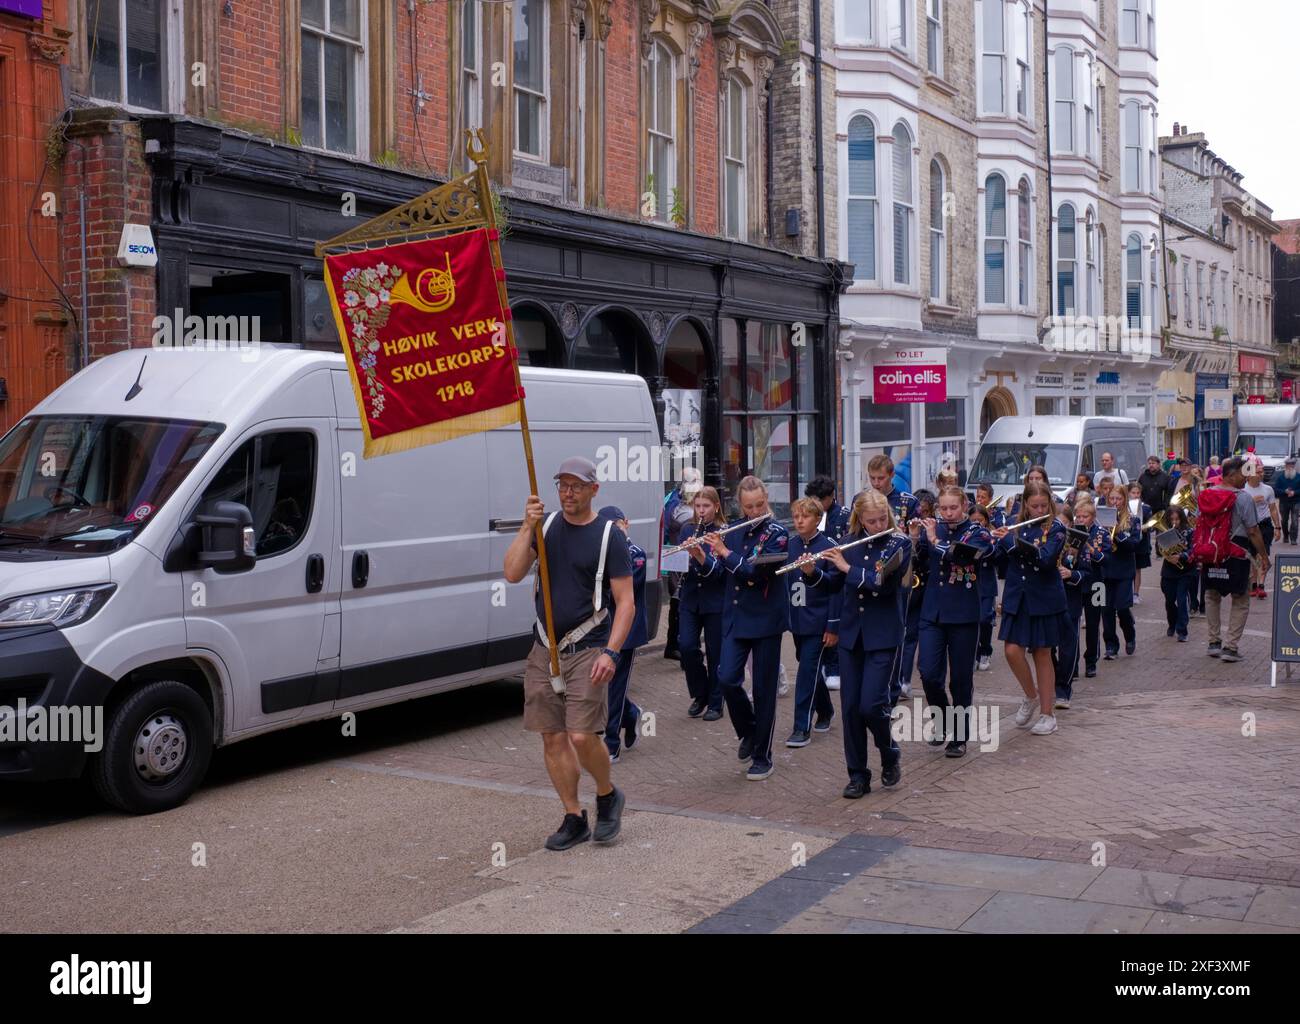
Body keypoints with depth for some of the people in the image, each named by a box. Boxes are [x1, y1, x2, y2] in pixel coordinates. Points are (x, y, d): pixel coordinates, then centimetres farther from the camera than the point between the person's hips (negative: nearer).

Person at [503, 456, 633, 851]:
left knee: (582, 737, -13)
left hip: (587, 651, -5)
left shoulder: (609, 536, -4)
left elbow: (626, 602, -7)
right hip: (545, 649, 5)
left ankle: (608, 796, 15)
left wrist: (611, 652, -18)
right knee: (553, 737, 6)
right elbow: (512, 573, -3)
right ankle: (574, 819, 18)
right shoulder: (547, 525, 8)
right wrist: (527, 528, -14)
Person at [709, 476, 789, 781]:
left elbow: (758, 572, -20)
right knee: (727, 678, -6)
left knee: (764, 688, 1)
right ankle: (748, 732, 20)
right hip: (736, 617, 4)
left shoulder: (777, 533, -8)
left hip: (765, 619, -4)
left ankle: (762, 756, 12)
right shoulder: (735, 531, 8)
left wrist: (726, 553, -19)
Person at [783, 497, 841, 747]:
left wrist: (833, 626, -13)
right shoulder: (789, 546, 4)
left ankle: (802, 728, -3)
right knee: (810, 669, 17)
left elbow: (836, 587, -11)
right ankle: (825, 712, 37)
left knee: (808, 671, -7)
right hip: (797, 620, 5)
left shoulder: (828, 547, -10)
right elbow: (784, 581, 9)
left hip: (818, 621, -5)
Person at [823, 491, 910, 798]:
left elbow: (885, 584, -20)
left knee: (871, 705, -11)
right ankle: (858, 775, 14)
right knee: (850, 707, 3)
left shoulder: (900, 544, -6)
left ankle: (890, 754, 18)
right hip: (851, 634, 4)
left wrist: (848, 568, -20)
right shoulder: (850, 542, 6)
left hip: (883, 636, -4)